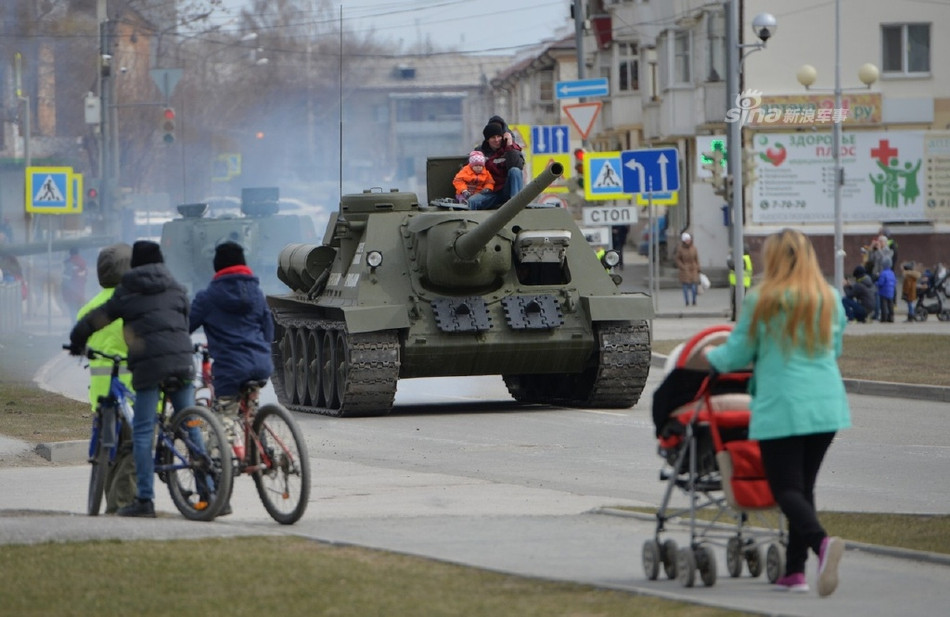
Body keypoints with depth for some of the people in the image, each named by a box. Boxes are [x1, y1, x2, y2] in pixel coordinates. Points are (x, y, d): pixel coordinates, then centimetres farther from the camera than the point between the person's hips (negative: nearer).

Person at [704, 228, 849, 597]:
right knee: (804, 485, 14)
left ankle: (821, 542, -30)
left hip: (781, 408, -5)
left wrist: (709, 356, 23)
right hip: (827, 406, 5)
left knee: (786, 487, -3)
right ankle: (794, 571, 13)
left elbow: (736, 355, 2)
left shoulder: (762, 301, -6)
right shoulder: (830, 300, 7)